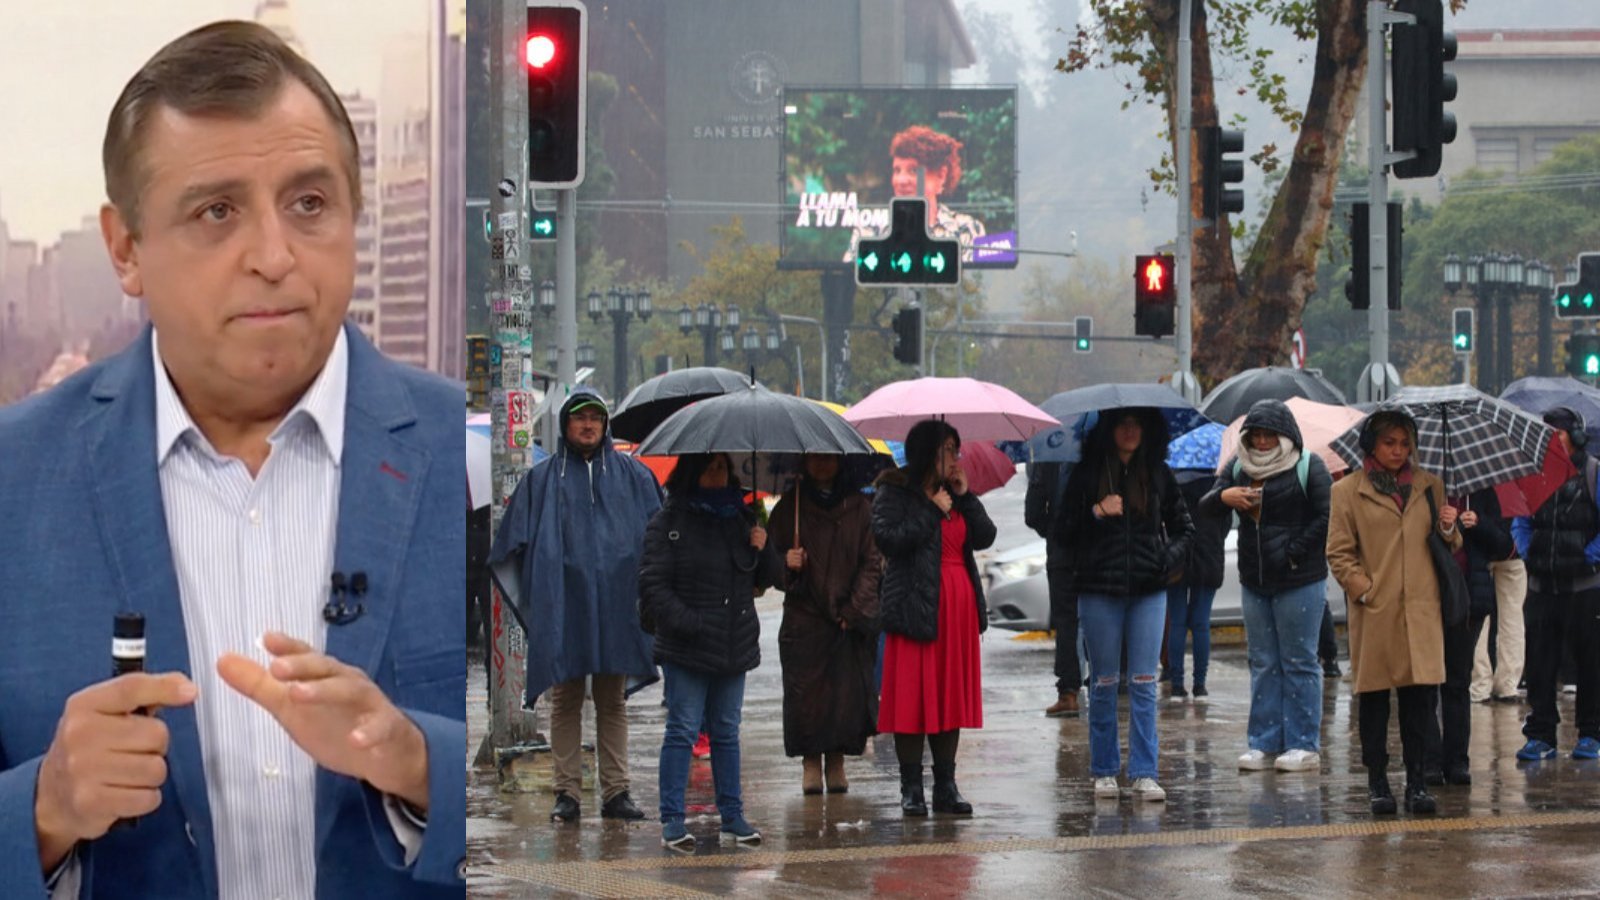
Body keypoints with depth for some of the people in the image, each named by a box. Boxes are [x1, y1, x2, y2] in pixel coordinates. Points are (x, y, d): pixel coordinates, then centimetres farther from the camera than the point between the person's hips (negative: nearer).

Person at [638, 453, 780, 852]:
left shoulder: (741, 519, 14)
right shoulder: (668, 523, -3)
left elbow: (767, 579, 18)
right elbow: (653, 584, -8)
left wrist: (762, 550, -3)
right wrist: (688, 624, -17)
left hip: (735, 646, 5)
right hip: (686, 648, -5)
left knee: (727, 732, 10)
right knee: (682, 730, -5)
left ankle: (733, 818, 14)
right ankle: (672, 821, -2)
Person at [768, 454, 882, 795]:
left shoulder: (859, 507, 6)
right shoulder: (789, 507, 8)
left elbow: (871, 562, 4)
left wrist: (853, 610, -5)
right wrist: (787, 564, -13)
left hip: (849, 619, 0)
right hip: (804, 617, 0)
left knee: (847, 690, -6)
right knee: (805, 691, -6)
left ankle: (836, 760, 6)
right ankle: (810, 761, 6)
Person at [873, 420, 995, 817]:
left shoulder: (955, 494, 16)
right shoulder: (894, 493, -2)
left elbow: (984, 537, 8)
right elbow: (887, 538, -17)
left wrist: (965, 496, -1)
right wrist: (933, 512, -12)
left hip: (959, 605, 6)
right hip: (917, 605, -6)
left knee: (952, 695, 7)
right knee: (913, 695, -5)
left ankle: (946, 786, 13)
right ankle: (911, 788, 2)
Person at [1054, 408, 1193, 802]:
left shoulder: (1158, 474, 8)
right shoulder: (1086, 475, 3)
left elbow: (1184, 528, 17)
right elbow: (1064, 532, 1)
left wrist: (1169, 559, 0)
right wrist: (1096, 513, -14)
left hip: (1148, 591, 1)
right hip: (1099, 591, -1)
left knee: (1143, 683, -1)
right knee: (1105, 682, 4)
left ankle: (1144, 773, 0)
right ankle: (1104, 771, 13)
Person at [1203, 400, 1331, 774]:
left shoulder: (1308, 466, -4)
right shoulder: (1238, 467, 12)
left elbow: (1325, 518, -8)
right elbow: (1204, 508, 8)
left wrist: (1293, 553, -15)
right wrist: (1223, 496, -14)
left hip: (1299, 580, -6)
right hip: (1254, 581, 6)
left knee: (1299, 663, -1)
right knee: (1263, 663, 10)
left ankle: (1304, 745, 3)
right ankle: (1263, 742, 15)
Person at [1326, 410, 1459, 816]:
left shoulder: (1429, 486, 14)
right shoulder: (1348, 491, 4)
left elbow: (1450, 547, 19)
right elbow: (1338, 553, 3)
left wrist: (1448, 530, -3)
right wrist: (1364, 589, -8)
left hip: (1421, 610, 2)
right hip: (1374, 612, -2)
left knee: (1420, 697, -2)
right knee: (1373, 698, 3)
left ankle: (1416, 781, 6)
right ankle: (1377, 782, 11)